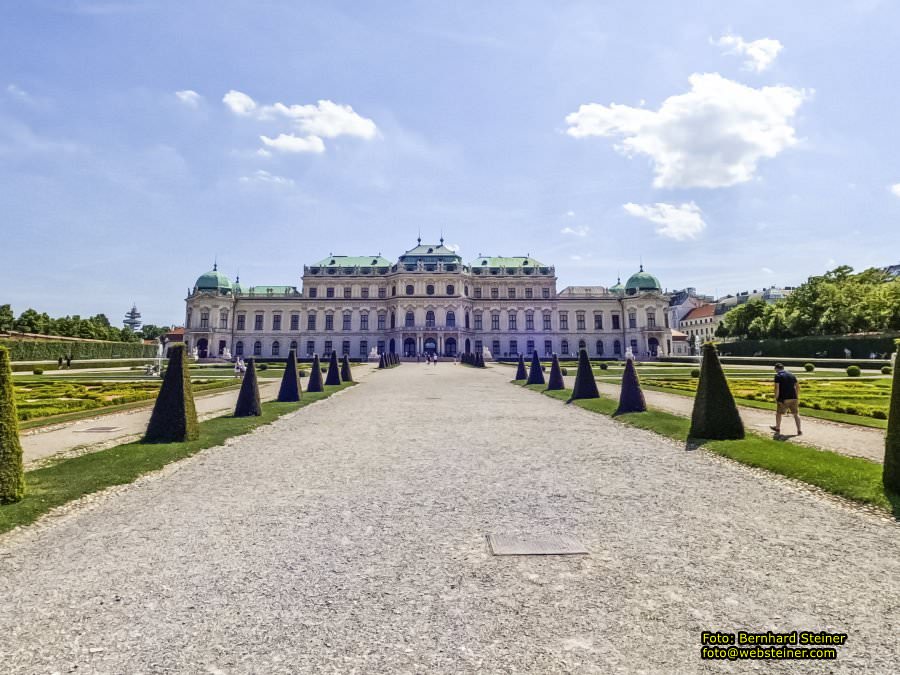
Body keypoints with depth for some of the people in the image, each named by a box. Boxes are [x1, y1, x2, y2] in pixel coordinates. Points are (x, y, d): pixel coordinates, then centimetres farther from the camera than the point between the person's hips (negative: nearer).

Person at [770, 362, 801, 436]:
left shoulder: (778, 376, -6)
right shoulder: (792, 374, 11)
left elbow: (777, 388, -13)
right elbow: (797, 386, 12)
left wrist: (776, 399, -6)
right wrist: (797, 397, 18)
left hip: (783, 399, -4)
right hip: (793, 398, 5)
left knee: (778, 413, 13)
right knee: (796, 414, 9)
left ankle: (777, 428, 26)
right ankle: (799, 431, 5)